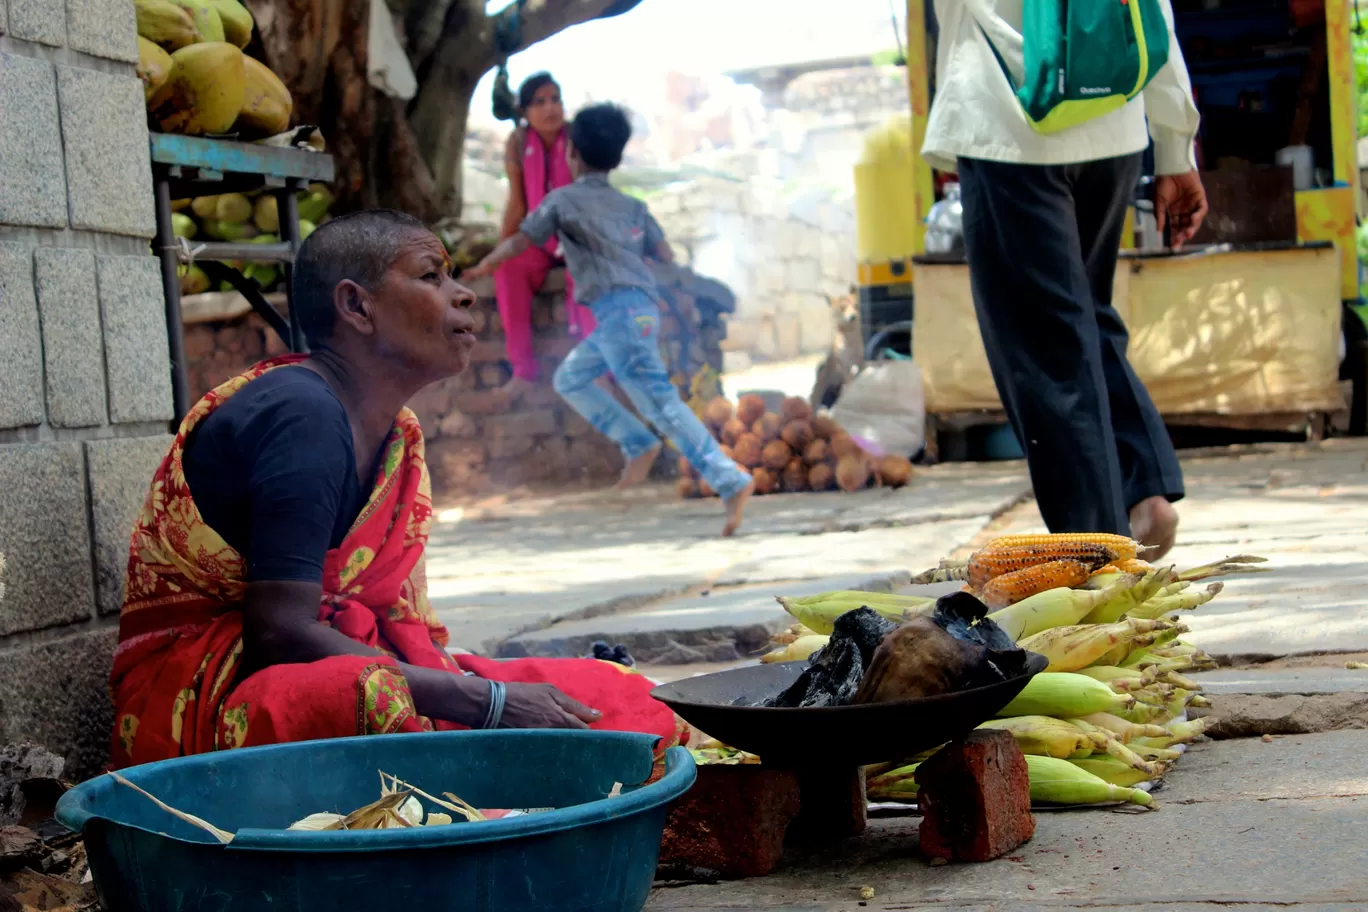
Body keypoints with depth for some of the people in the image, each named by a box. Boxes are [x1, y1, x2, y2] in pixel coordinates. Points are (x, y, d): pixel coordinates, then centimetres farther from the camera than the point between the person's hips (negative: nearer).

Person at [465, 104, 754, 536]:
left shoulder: (563, 200, 5)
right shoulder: (633, 206, 19)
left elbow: (520, 242, 9)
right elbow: (666, 256, 14)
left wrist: (486, 265, 28)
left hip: (618, 308, -7)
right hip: (642, 307, 7)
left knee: (661, 402, -10)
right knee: (570, 377, 20)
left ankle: (731, 481, -17)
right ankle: (638, 444, 9)